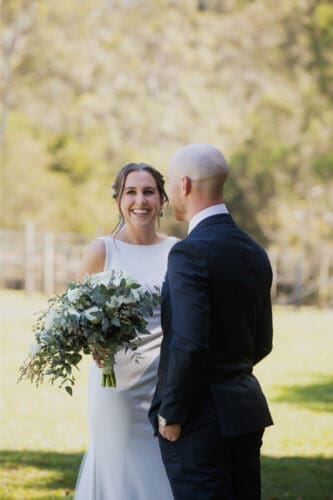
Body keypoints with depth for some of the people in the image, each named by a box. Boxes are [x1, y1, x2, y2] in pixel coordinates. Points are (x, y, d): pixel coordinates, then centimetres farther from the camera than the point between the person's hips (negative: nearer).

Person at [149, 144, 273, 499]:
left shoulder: (191, 253, -17)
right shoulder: (254, 253, 9)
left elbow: (189, 344, -23)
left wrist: (170, 413, -14)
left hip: (200, 421, -8)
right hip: (247, 411, 8)